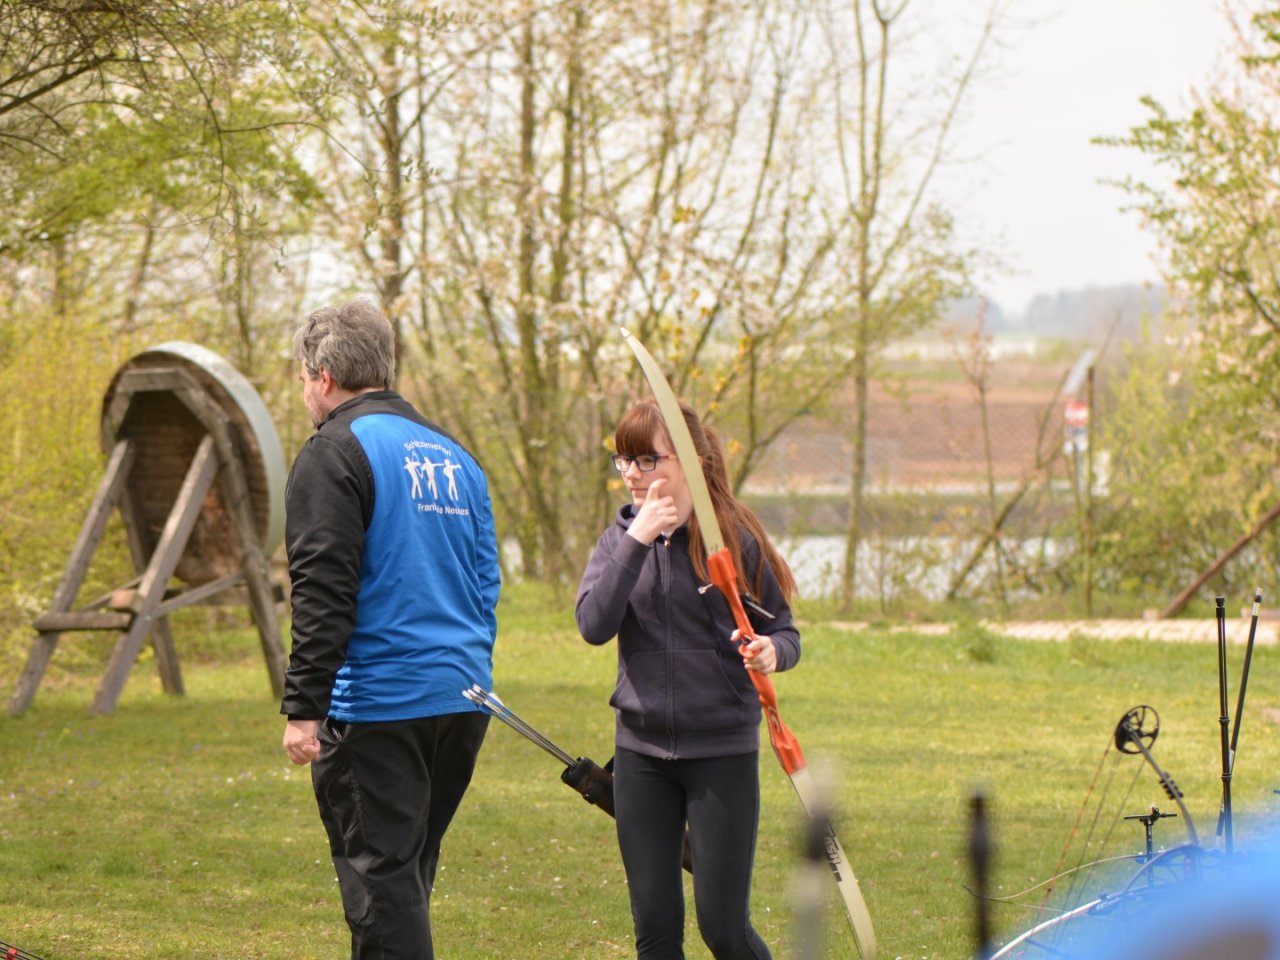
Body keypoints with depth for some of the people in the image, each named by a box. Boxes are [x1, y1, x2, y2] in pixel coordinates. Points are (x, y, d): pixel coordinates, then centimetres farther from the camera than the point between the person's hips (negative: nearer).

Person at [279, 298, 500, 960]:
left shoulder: (334, 452, -7)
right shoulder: (454, 455, 18)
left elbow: (323, 594, -15)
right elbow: (485, 580, 21)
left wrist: (303, 707, -15)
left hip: (378, 706, -8)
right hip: (463, 700, 8)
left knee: (381, 875, -5)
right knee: (408, 870, 17)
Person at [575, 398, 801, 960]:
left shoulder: (734, 538, -6)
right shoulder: (620, 538, 4)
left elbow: (784, 632, 0)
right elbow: (594, 624, -12)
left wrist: (771, 652, -23)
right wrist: (637, 540, -18)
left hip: (723, 751, -3)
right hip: (642, 751, 3)